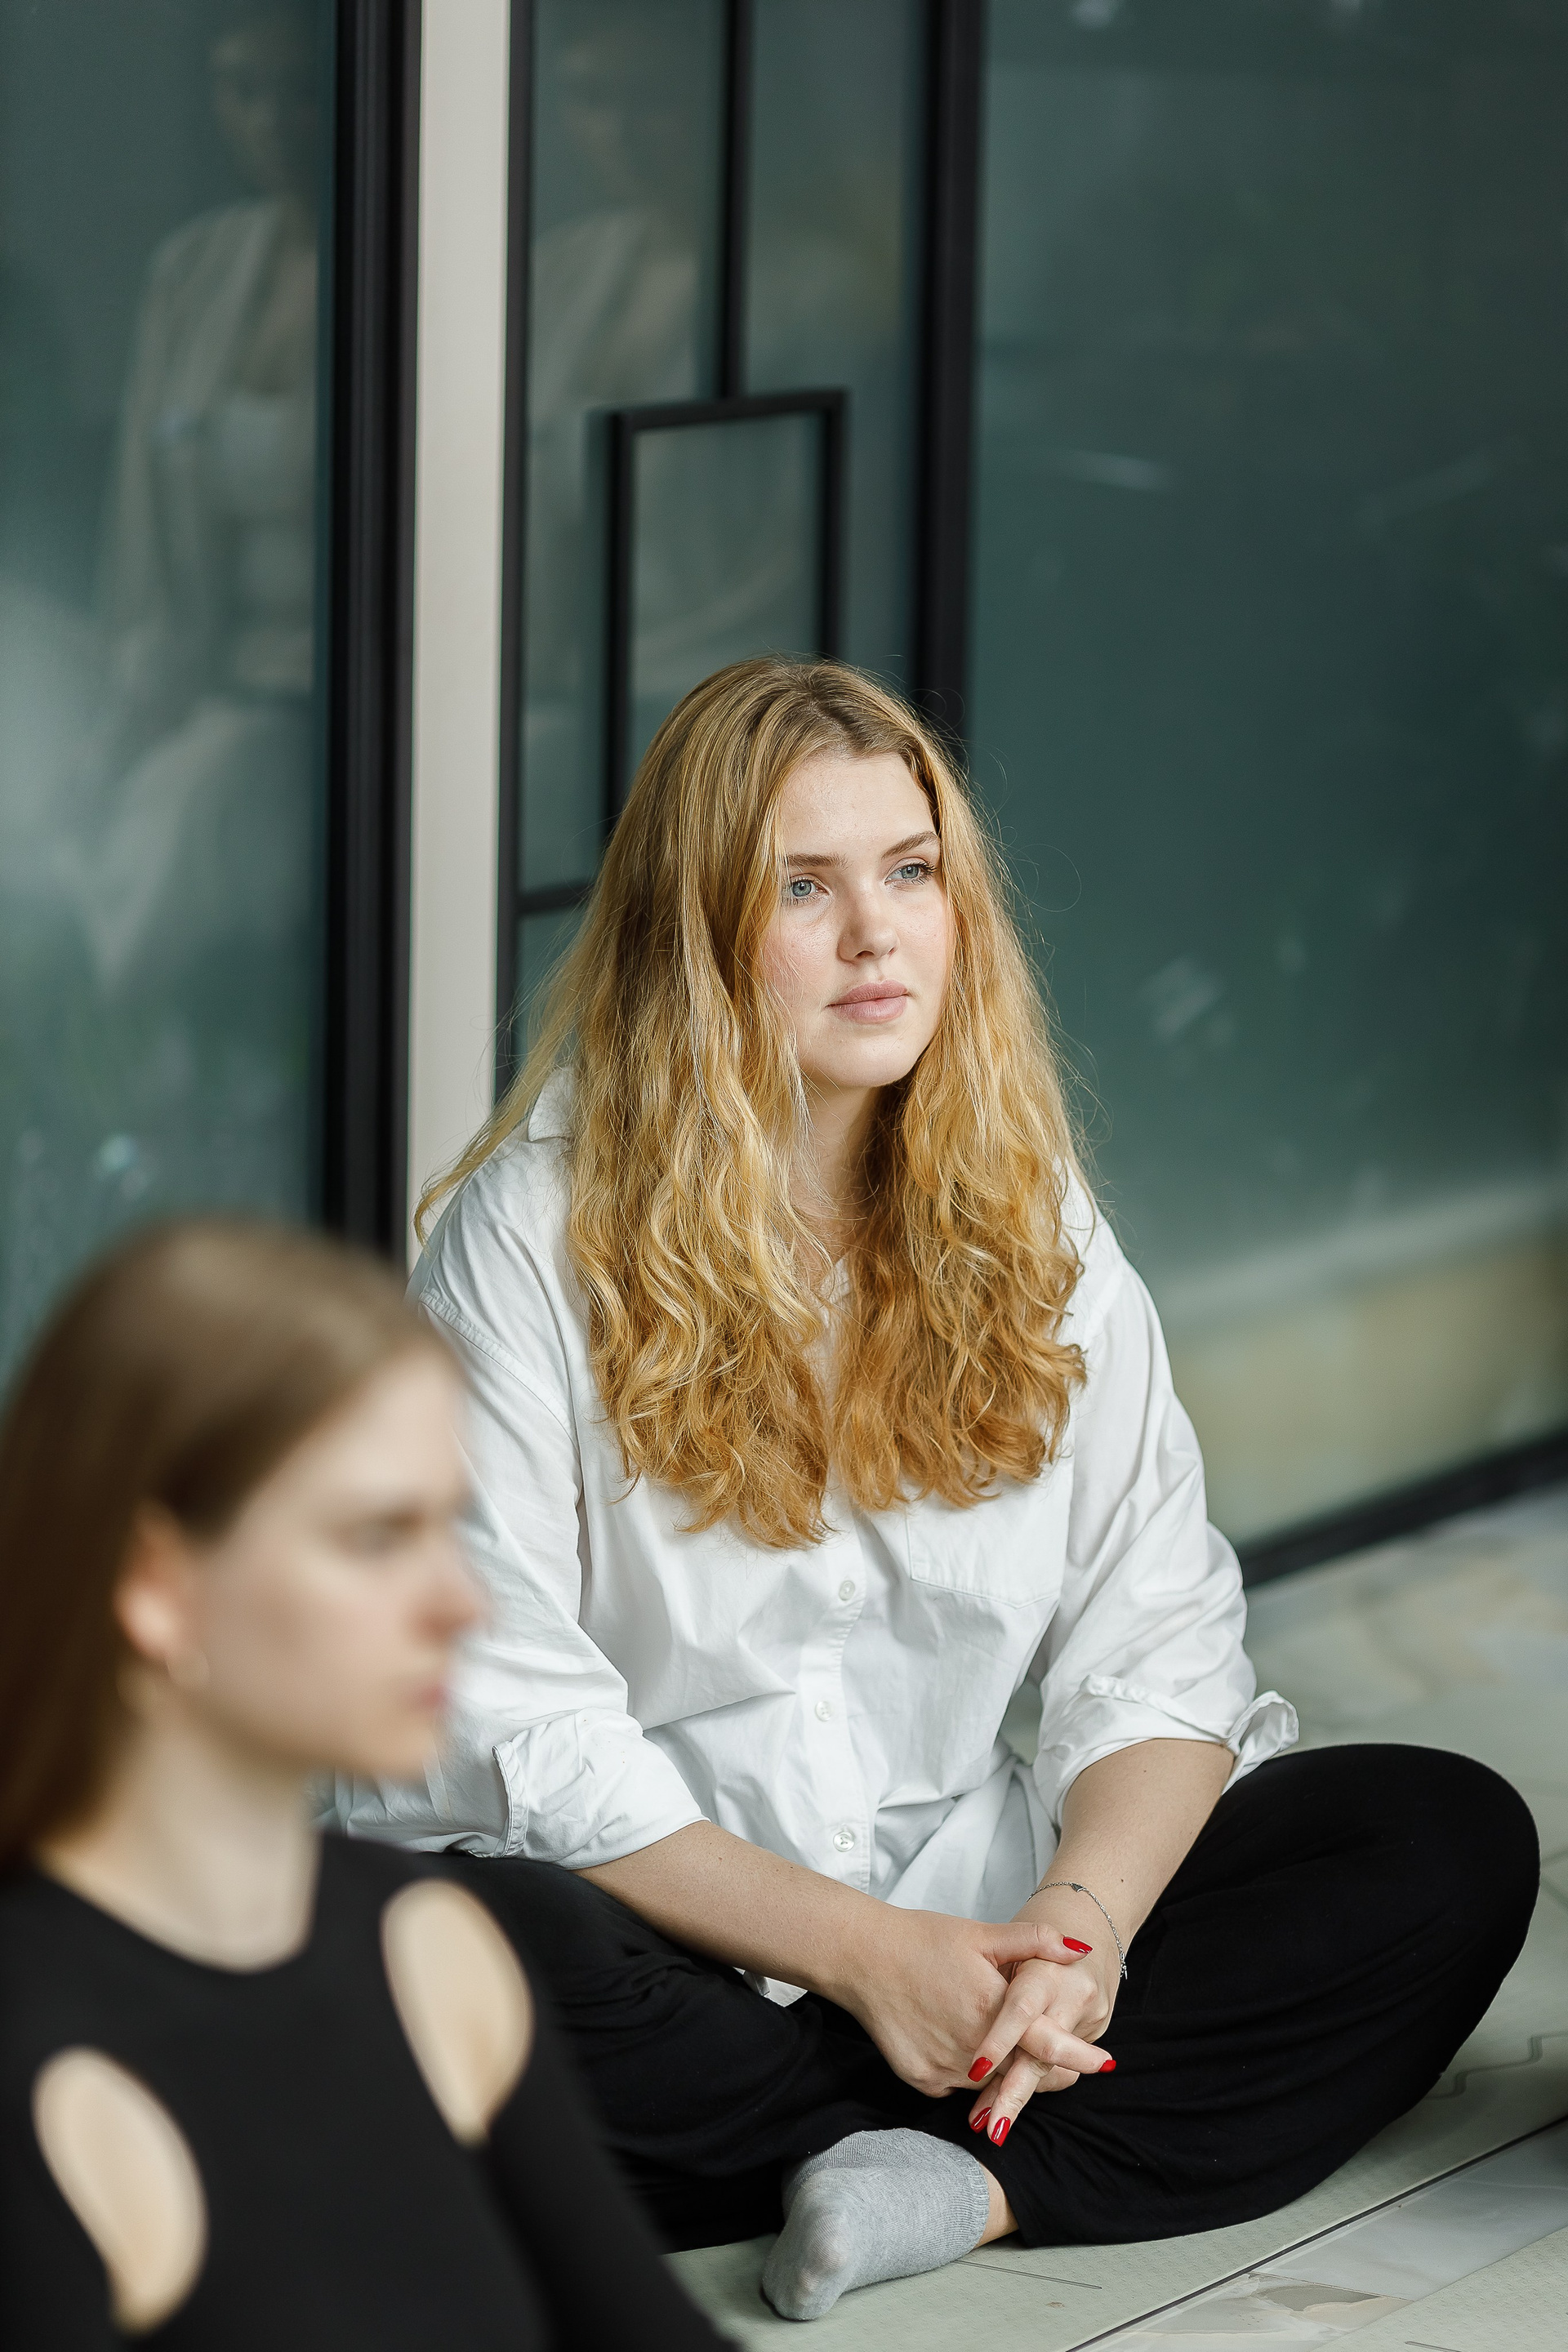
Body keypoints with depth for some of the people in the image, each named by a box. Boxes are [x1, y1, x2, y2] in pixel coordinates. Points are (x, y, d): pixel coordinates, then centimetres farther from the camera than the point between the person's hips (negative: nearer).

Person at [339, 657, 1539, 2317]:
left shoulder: (1029, 1225, 8)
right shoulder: (535, 1234, -7)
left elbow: (1157, 1651, 3)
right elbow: (510, 1729, -12)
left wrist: (1082, 1918, -19)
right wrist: (859, 1951, -20)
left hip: (971, 1933, 4)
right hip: (668, 1936, -4)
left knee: (1457, 1843, -12)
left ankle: (945, 2184, -25)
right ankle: (996, 2152, -18)